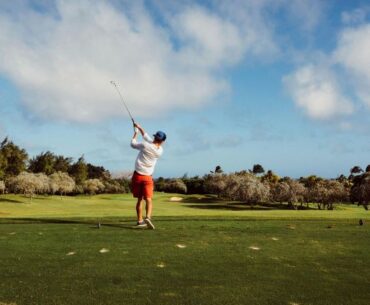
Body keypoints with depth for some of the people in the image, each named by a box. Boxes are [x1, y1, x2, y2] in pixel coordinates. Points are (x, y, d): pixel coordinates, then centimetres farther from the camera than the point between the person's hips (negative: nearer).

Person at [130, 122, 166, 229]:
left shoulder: (145, 145, -12)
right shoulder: (160, 151, -2)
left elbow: (133, 144, 9)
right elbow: (147, 137, 11)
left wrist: (136, 132, 23)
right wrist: (139, 127, 19)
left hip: (137, 175, 1)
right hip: (147, 177, -1)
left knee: (140, 199, 12)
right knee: (148, 199, -6)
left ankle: (140, 220, 16)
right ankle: (148, 217, -30)